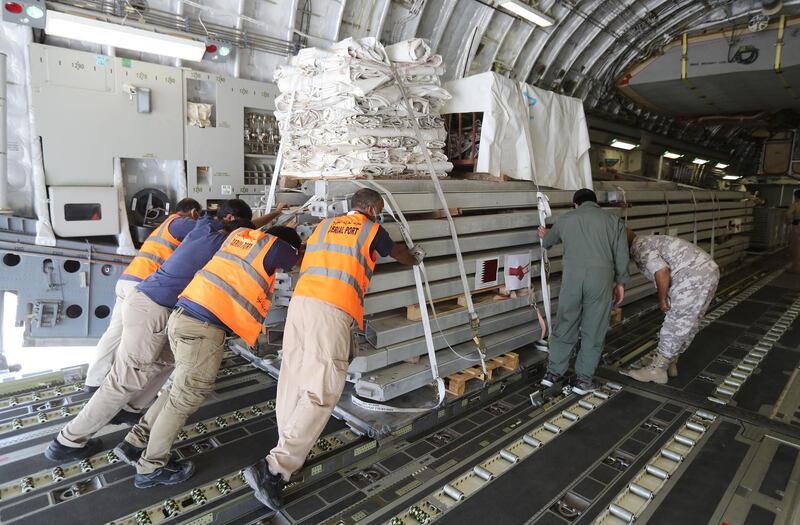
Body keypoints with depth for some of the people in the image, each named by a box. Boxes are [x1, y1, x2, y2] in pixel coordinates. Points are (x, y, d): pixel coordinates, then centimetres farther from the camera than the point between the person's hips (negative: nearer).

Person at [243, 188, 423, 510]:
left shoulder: (325, 225, 25)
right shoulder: (372, 230, 13)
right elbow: (399, 253, 30)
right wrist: (415, 259, 53)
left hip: (301, 300, 7)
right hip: (332, 310, -6)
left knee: (293, 380, 12)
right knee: (320, 393, -7)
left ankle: (292, 452, 24)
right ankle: (274, 469, -12)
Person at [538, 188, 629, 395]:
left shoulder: (566, 218, 19)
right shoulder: (613, 220, 15)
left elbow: (548, 241, 35)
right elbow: (621, 254, 8)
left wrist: (544, 235, 57)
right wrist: (620, 282, 16)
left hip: (572, 276, 1)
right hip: (601, 277, -1)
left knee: (565, 325, 12)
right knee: (593, 330, 7)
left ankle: (553, 372, 19)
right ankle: (583, 379, 13)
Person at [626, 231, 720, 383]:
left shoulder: (639, 247, -7)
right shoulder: (648, 243, 23)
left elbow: (662, 271, -21)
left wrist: (662, 299, -8)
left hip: (695, 276, -10)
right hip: (708, 271, 10)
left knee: (675, 325, -2)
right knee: (687, 324, 16)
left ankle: (657, 370, 6)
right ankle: (669, 363, 26)